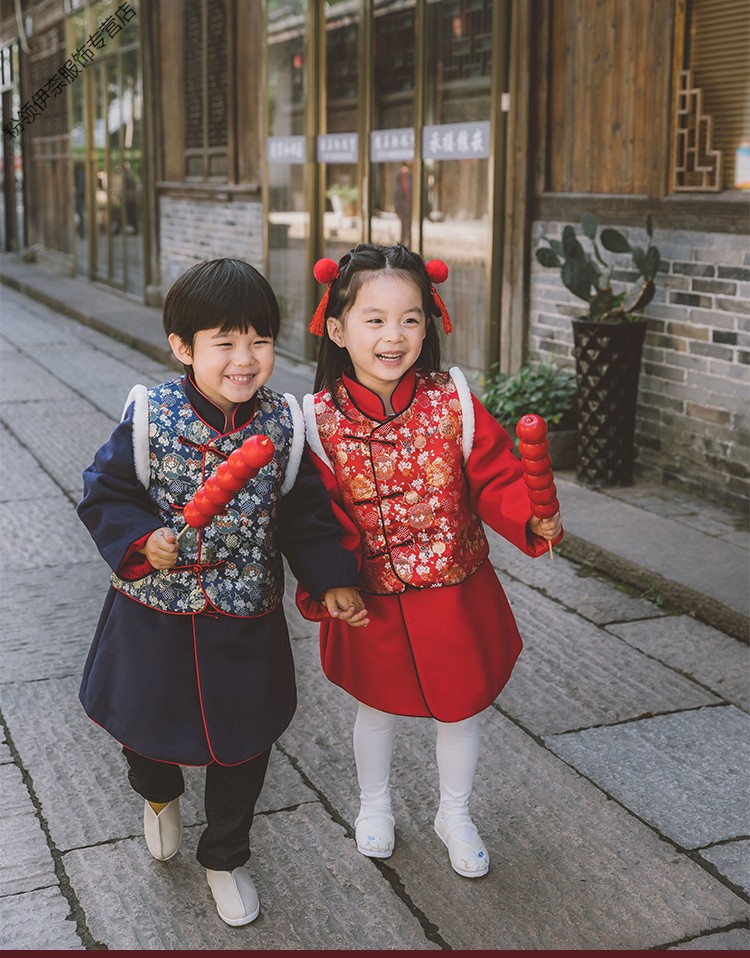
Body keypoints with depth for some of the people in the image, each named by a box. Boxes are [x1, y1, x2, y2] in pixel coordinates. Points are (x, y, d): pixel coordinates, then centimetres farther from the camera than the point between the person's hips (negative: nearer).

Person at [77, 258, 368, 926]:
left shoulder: (283, 425, -9)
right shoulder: (150, 417, -15)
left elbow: (307, 515, 0)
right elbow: (105, 495, -8)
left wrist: (332, 582, -9)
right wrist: (141, 540, -25)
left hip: (246, 623, 1)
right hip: (154, 615, -1)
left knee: (243, 745, 13)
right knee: (147, 723, 19)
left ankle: (225, 857, 40)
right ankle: (160, 794, 57)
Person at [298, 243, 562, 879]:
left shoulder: (453, 403, -12)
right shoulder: (322, 420, -14)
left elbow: (494, 477, -13)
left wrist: (532, 520, -31)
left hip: (457, 596, 1)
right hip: (372, 601, 0)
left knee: (462, 707, 16)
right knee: (377, 706, 22)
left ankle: (455, 816, 44)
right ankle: (375, 806, 50)